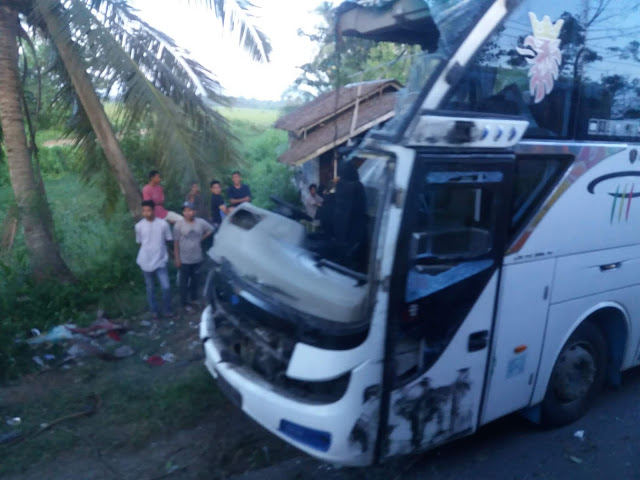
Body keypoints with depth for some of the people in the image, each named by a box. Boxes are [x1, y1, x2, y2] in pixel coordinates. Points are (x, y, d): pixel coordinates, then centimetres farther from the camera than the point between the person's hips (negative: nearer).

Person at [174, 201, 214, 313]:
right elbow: (176, 242, -11)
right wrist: (177, 258, -11)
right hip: (184, 259, -4)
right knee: (184, 282, 7)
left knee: (196, 280, 18)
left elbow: (210, 229, 13)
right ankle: (185, 303, 19)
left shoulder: (200, 222, -6)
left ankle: (194, 298, 39)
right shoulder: (179, 224, -15)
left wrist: (201, 238, 2)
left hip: (197, 258, 4)